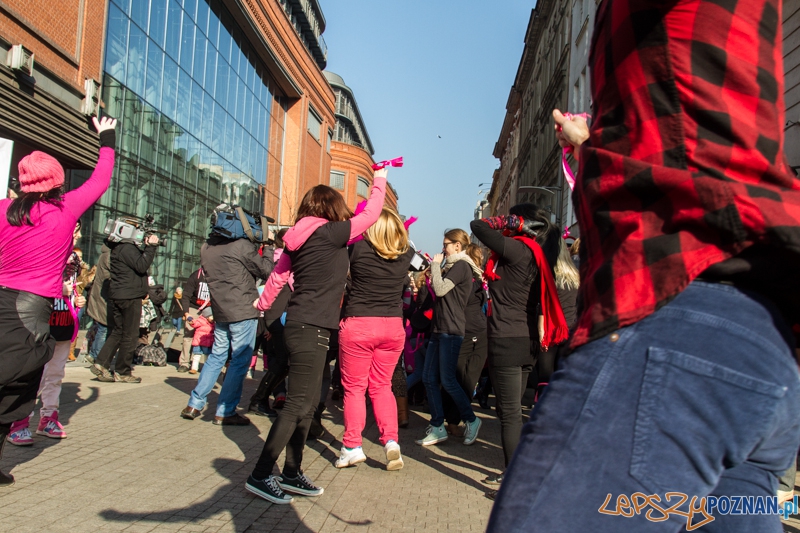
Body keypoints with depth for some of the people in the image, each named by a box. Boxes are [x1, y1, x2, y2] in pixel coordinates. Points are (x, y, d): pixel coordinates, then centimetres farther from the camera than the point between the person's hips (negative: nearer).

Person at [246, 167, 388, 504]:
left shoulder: (301, 237, 12)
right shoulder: (329, 232, -11)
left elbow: (278, 275, 21)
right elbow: (370, 214, -1)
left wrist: (263, 303, 39)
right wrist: (379, 181, 15)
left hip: (302, 327, 9)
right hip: (311, 329, -9)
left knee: (307, 404, 13)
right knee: (297, 406, -5)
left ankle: (292, 474, 22)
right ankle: (260, 476, 1)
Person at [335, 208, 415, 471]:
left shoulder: (359, 249, -11)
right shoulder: (405, 254, -1)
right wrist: (393, 223, 25)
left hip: (358, 325, -3)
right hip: (393, 326, 4)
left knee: (354, 387, 8)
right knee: (382, 385, 15)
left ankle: (352, 446, 12)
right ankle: (391, 440, 4)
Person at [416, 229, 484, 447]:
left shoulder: (461, 265, -10)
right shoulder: (453, 267, 21)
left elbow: (440, 289, -18)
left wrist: (435, 264, -8)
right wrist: (436, 267, 14)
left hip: (451, 331, -10)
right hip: (439, 329, 10)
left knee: (447, 380, -6)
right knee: (429, 378, 5)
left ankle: (471, 420, 12)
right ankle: (437, 428, 10)